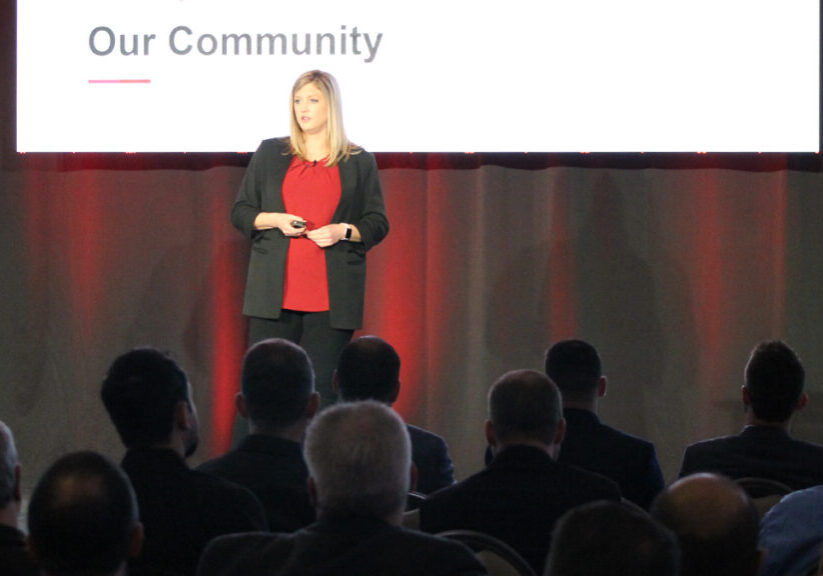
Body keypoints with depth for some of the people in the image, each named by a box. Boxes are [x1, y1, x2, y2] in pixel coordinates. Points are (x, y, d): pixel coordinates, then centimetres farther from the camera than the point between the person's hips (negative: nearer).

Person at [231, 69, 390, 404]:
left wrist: (343, 231, -9)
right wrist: (275, 220, -5)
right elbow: (240, 213, 14)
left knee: (322, 387, -5)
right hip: (275, 294, 1)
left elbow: (378, 224, 10)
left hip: (331, 297, -1)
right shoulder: (270, 154, 13)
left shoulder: (359, 163, 10)